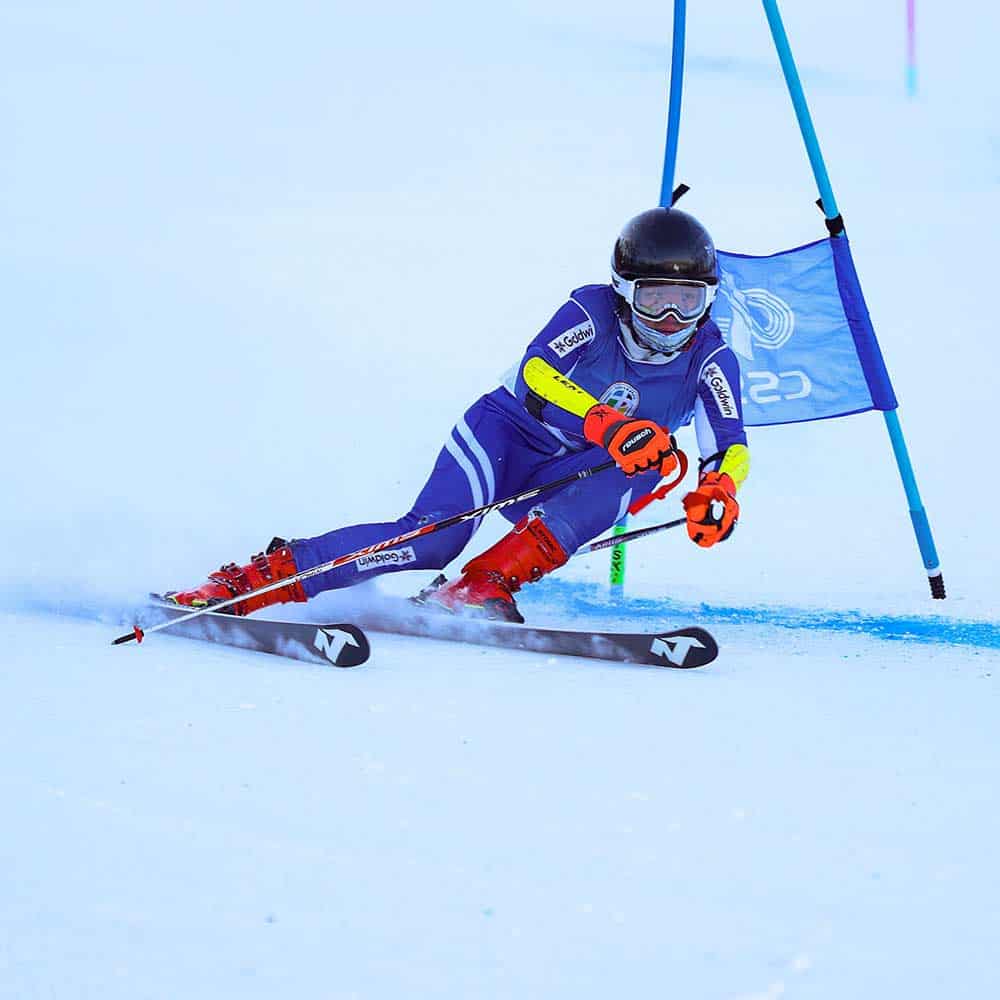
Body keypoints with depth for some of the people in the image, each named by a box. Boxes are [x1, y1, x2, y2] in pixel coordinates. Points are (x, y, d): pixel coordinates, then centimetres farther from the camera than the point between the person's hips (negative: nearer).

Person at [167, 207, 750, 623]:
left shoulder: (710, 359, -11)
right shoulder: (592, 313, -19)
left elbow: (730, 446, -20)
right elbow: (535, 376, -36)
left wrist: (718, 490, -45)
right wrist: (609, 425, -53)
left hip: (567, 480, 3)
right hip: (505, 438, -3)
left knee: (647, 463, -31)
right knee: (434, 535, -30)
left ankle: (485, 585, -33)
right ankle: (254, 582, -21)